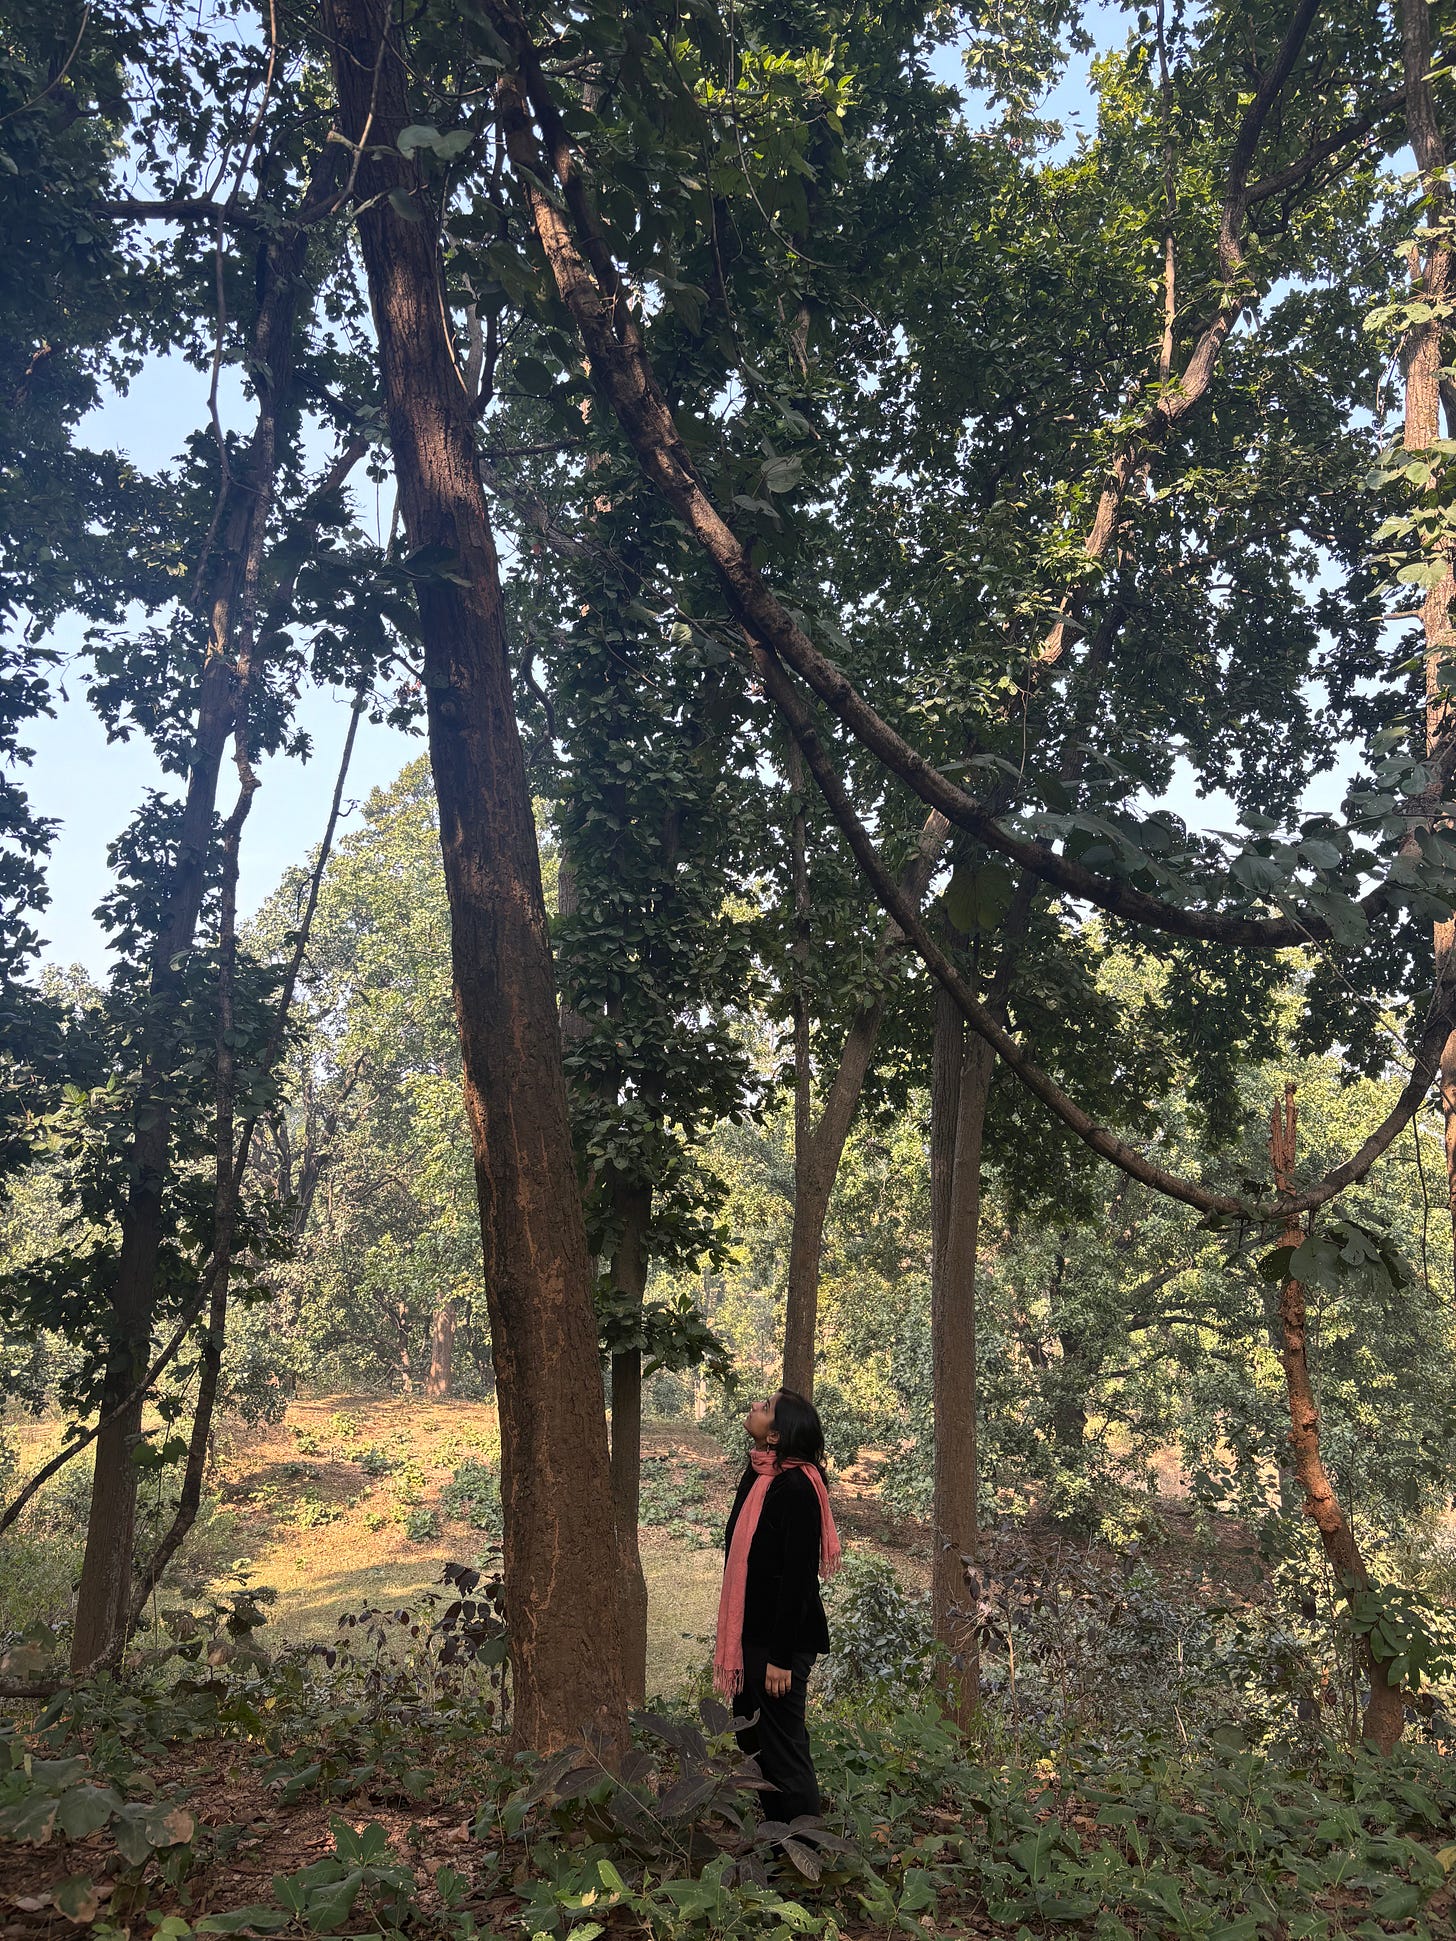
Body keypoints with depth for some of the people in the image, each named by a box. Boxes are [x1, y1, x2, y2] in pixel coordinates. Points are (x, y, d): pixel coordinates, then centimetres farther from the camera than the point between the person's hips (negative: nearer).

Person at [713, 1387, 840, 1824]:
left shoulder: (796, 1486, -21)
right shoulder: (757, 1475, 6)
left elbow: (798, 1576, -22)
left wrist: (781, 1657, -21)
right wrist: (731, 1645, 19)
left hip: (780, 1641, -9)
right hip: (752, 1636, 9)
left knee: (783, 1755, 3)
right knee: (754, 1747, 19)